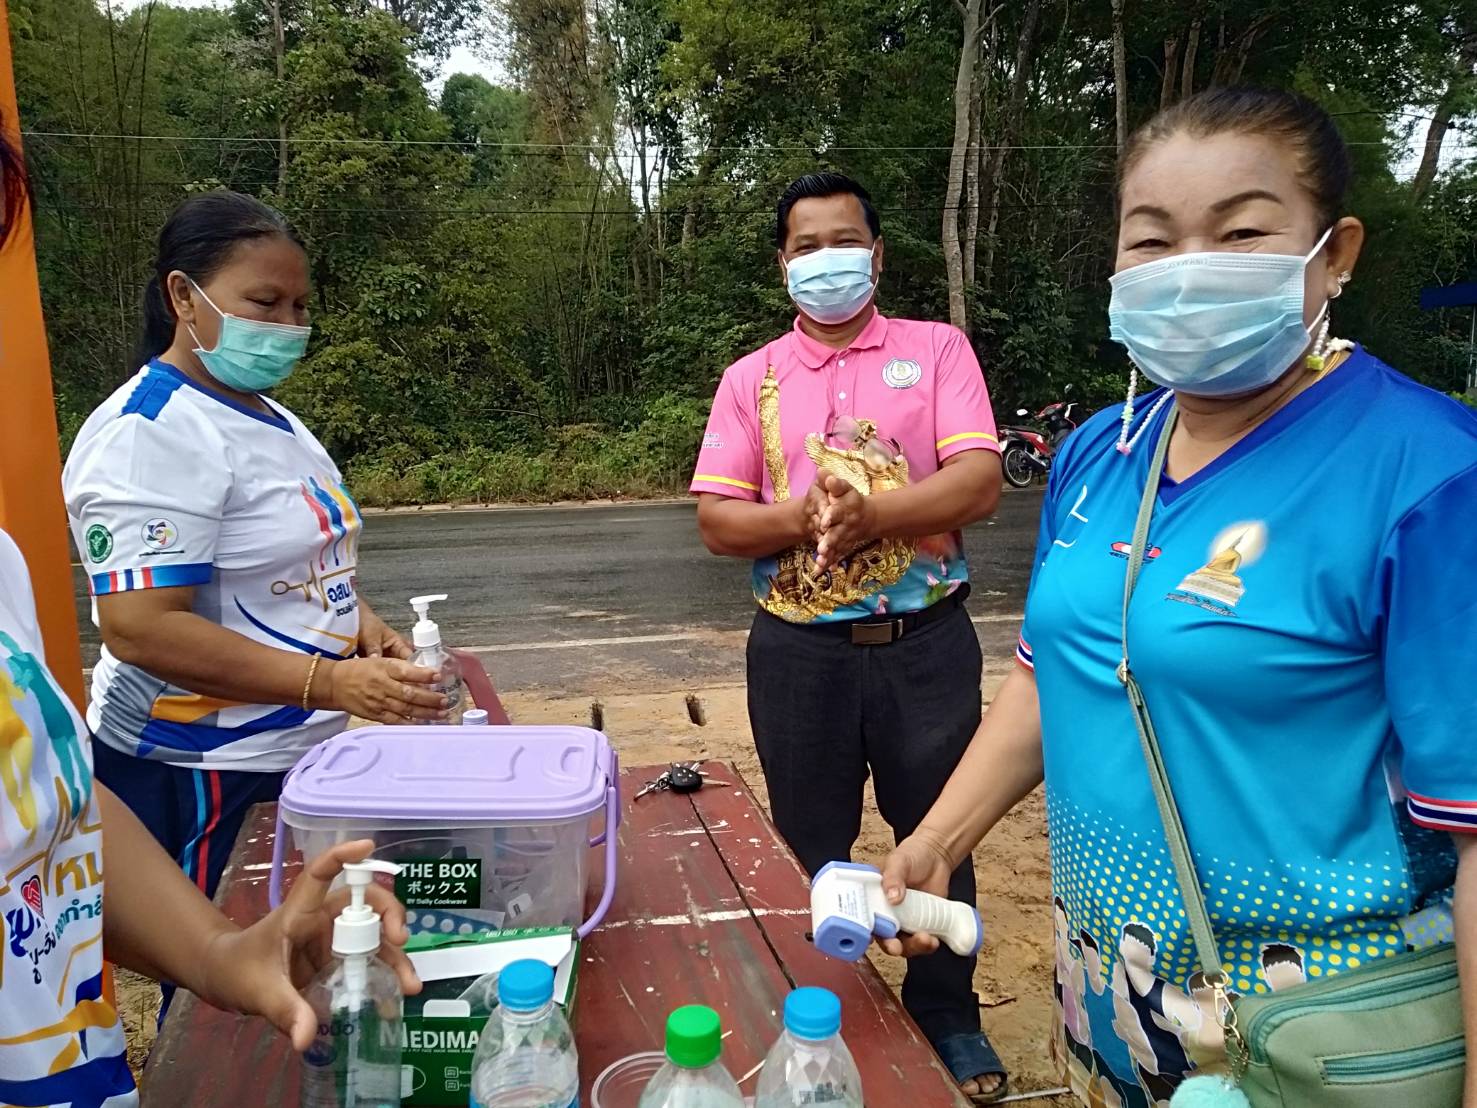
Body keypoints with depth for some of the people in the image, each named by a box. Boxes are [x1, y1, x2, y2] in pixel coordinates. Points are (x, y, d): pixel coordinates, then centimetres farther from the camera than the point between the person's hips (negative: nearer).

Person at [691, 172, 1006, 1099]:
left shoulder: (938, 349, 1)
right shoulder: (752, 378, 5)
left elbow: (979, 483, -11)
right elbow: (717, 520, -2)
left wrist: (869, 514, -24)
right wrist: (803, 518, -20)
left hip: (926, 642, -1)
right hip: (799, 650, 1)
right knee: (811, 851, 15)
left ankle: (948, 1015, 37)